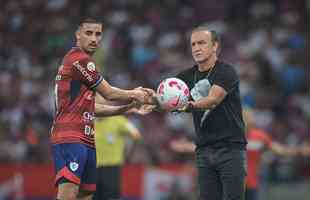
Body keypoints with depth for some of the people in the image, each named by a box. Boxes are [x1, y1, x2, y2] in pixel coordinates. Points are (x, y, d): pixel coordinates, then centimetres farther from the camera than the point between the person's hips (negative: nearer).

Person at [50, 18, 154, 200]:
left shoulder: (77, 59, 21)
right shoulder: (80, 59, -10)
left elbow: (89, 107, 24)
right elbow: (109, 94, -5)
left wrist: (129, 107, 24)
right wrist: (134, 95, 14)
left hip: (85, 141, 10)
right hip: (70, 139, -10)